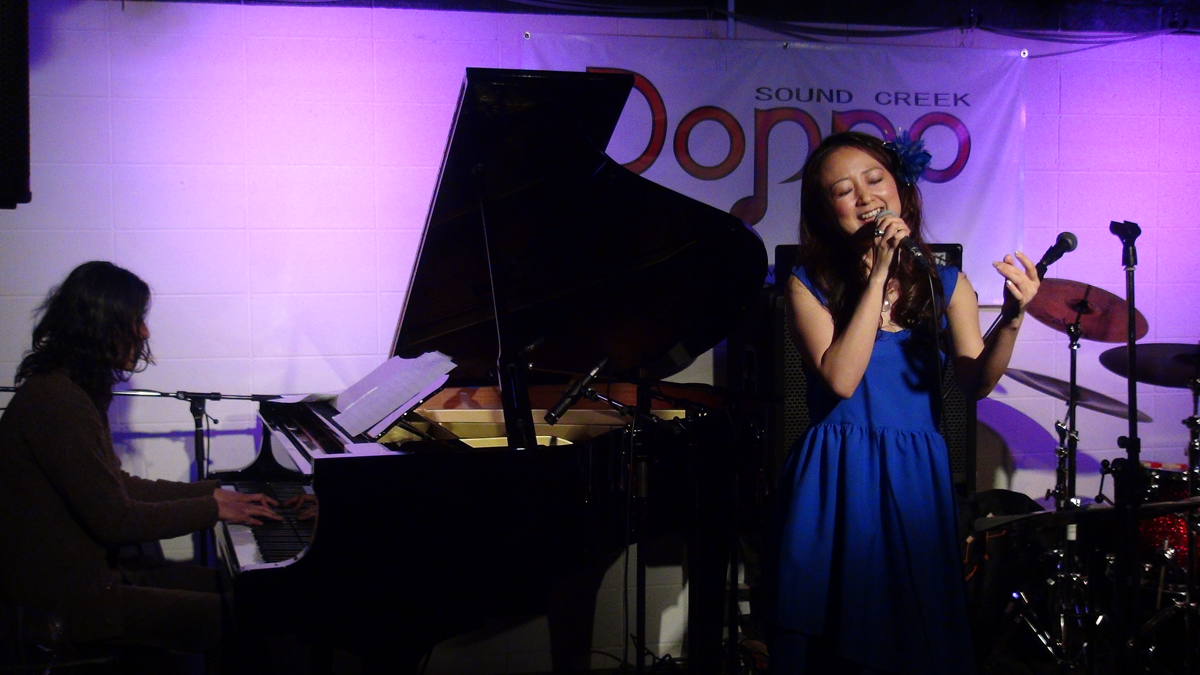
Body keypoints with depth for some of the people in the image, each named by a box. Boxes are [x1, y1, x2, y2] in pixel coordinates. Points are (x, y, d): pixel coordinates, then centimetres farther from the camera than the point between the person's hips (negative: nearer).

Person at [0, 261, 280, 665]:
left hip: (87, 570, 11)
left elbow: (113, 486, 18)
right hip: (64, 598, -11)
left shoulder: (69, 390, 12)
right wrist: (213, 508, -11)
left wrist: (213, 493, 13)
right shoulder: (56, 401, -22)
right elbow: (115, 520, -22)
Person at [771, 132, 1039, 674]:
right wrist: (877, 278, -14)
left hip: (916, 476, 2)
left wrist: (1011, 321, -24)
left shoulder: (943, 282, 6)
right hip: (836, 481, -2)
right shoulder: (809, 285, -1)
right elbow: (840, 378, -15)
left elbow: (975, 381, -5)